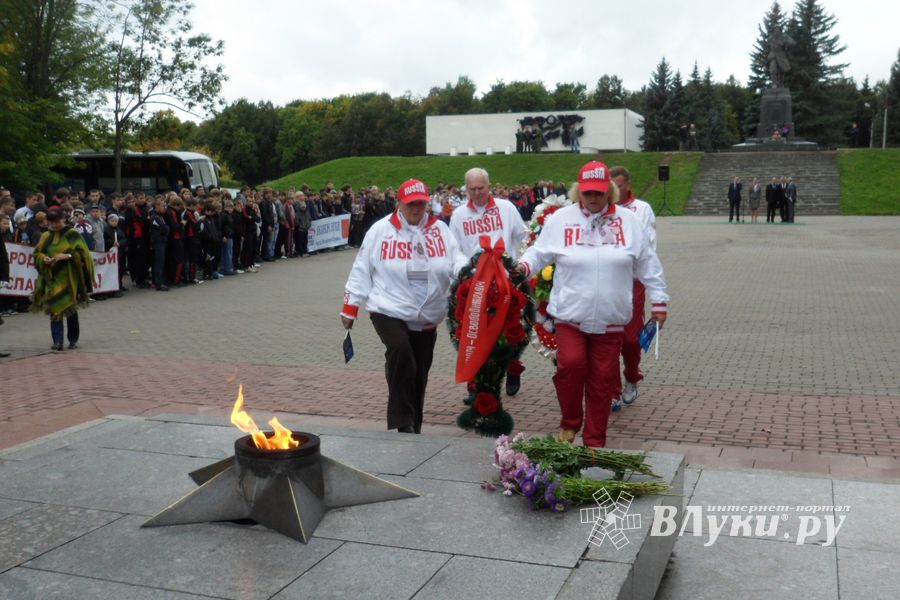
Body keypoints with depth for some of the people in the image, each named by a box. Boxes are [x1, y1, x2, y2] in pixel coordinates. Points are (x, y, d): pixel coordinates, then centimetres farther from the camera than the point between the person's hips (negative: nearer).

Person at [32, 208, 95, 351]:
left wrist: (67, 256, -22)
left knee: (70, 309, 4)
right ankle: (57, 341, -7)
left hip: (69, 278, -3)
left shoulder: (73, 235, -2)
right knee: (55, 309, -5)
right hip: (51, 278, 3)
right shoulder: (46, 237, 10)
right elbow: (37, 253, 14)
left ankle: (73, 340, 16)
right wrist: (43, 258, -9)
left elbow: (83, 253, -6)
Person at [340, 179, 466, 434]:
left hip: (427, 317, 4)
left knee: (419, 374, 12)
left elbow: (456, 260, -5)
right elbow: (362, 270, 0)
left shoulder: (440, 229, 3)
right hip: (389, 311, -3)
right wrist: (350, 308, -1)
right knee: (400, 351, -30)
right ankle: (403, 423, -20)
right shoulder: (381, 230, -3)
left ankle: (414, 428, 30)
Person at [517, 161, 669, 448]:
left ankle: (594, 442, 20)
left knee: (602, 379, 5)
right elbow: (540, 252, 6)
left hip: (610, 317, 1)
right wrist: (524, 265, -16)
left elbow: (646, 263, 9)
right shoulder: (560, 219, 2)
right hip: (570, 313, -1)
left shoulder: (629, 220, 5)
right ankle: (570, 423, 11)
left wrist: (658, 300, 10)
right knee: (571, 363, -16)